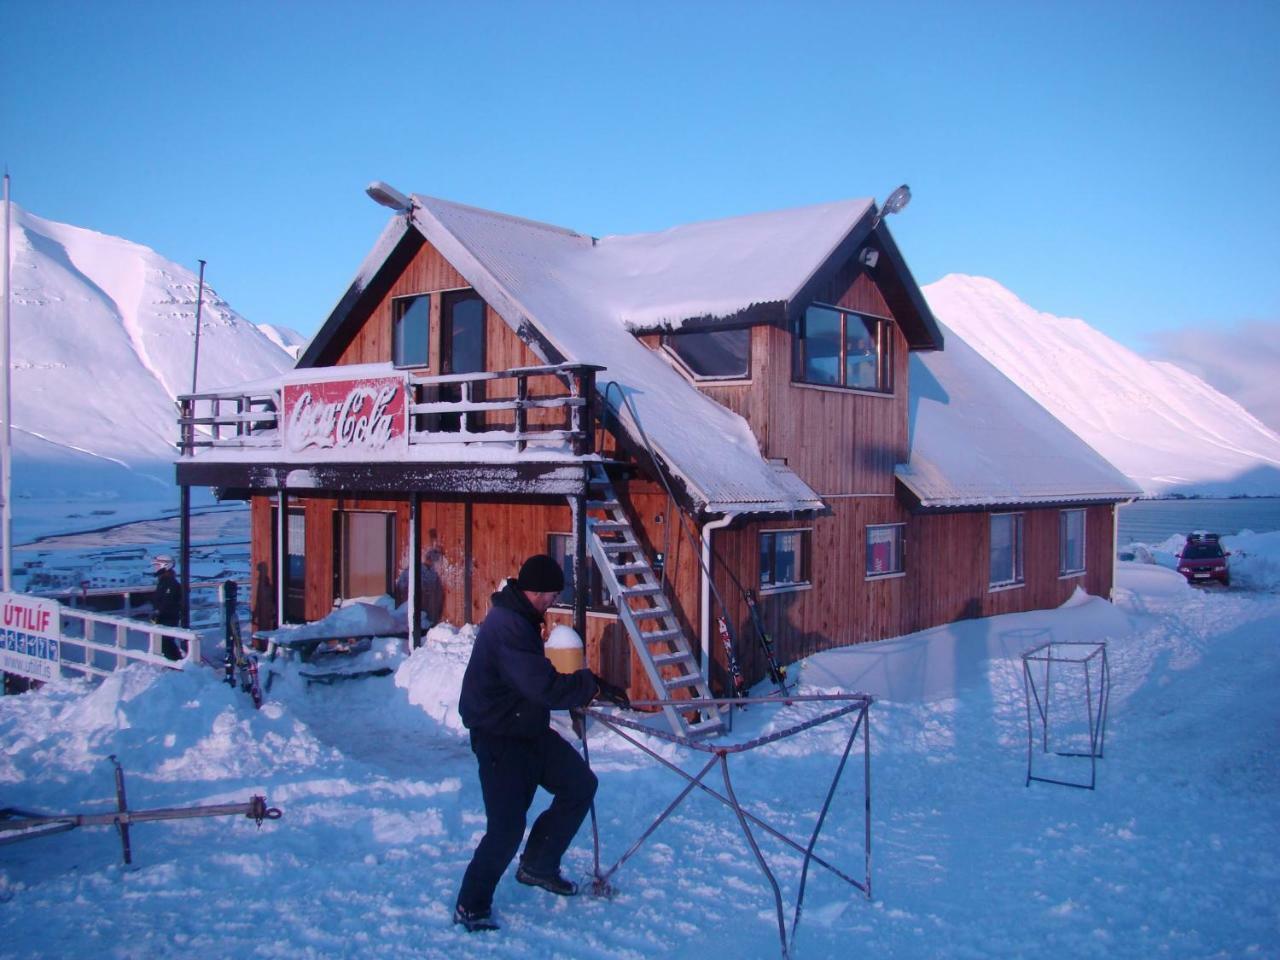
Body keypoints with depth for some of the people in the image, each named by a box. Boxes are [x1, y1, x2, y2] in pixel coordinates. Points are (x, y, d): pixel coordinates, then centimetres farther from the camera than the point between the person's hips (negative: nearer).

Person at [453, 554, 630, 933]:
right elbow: (544, 687, -33)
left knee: (580, 784, 12)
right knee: (507, 826, -7)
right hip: (499, 737, -10)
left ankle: (537, 866, 26)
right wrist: (592, 686, -20)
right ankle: (471, 906, 14)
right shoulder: (507, 626, -27)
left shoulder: (518, 619, 6)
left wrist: (583, 686, 2)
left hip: (528, 728, 10)